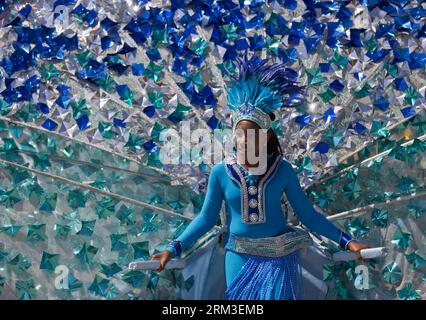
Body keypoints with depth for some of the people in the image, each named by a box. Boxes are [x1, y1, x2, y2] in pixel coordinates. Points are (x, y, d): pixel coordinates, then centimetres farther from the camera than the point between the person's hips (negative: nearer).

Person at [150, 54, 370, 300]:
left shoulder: (283, 170, -9)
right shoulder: (220, 172, -9)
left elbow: (308, 215, -2)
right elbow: (207, 218, 0)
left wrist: (346, 241, -6)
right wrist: (174, 249, -6)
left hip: (280, 257, 0)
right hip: (240, 257, 1)